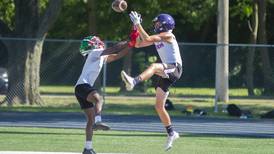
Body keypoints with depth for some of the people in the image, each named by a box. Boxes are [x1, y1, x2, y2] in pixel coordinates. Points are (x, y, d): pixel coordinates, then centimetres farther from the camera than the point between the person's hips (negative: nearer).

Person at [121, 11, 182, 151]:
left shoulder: (168, 36, -8)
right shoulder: (157, 38, 18)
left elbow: (147, 38, -19)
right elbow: (138, 44, 20)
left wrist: (138, 24, -16)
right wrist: (136, 27, 11)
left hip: (175, 69, -10)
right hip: (166, 73, 10)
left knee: (154, 66, -40)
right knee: (159, 106, 7)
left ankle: (133, 82, -64)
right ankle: (171, 133, 17)